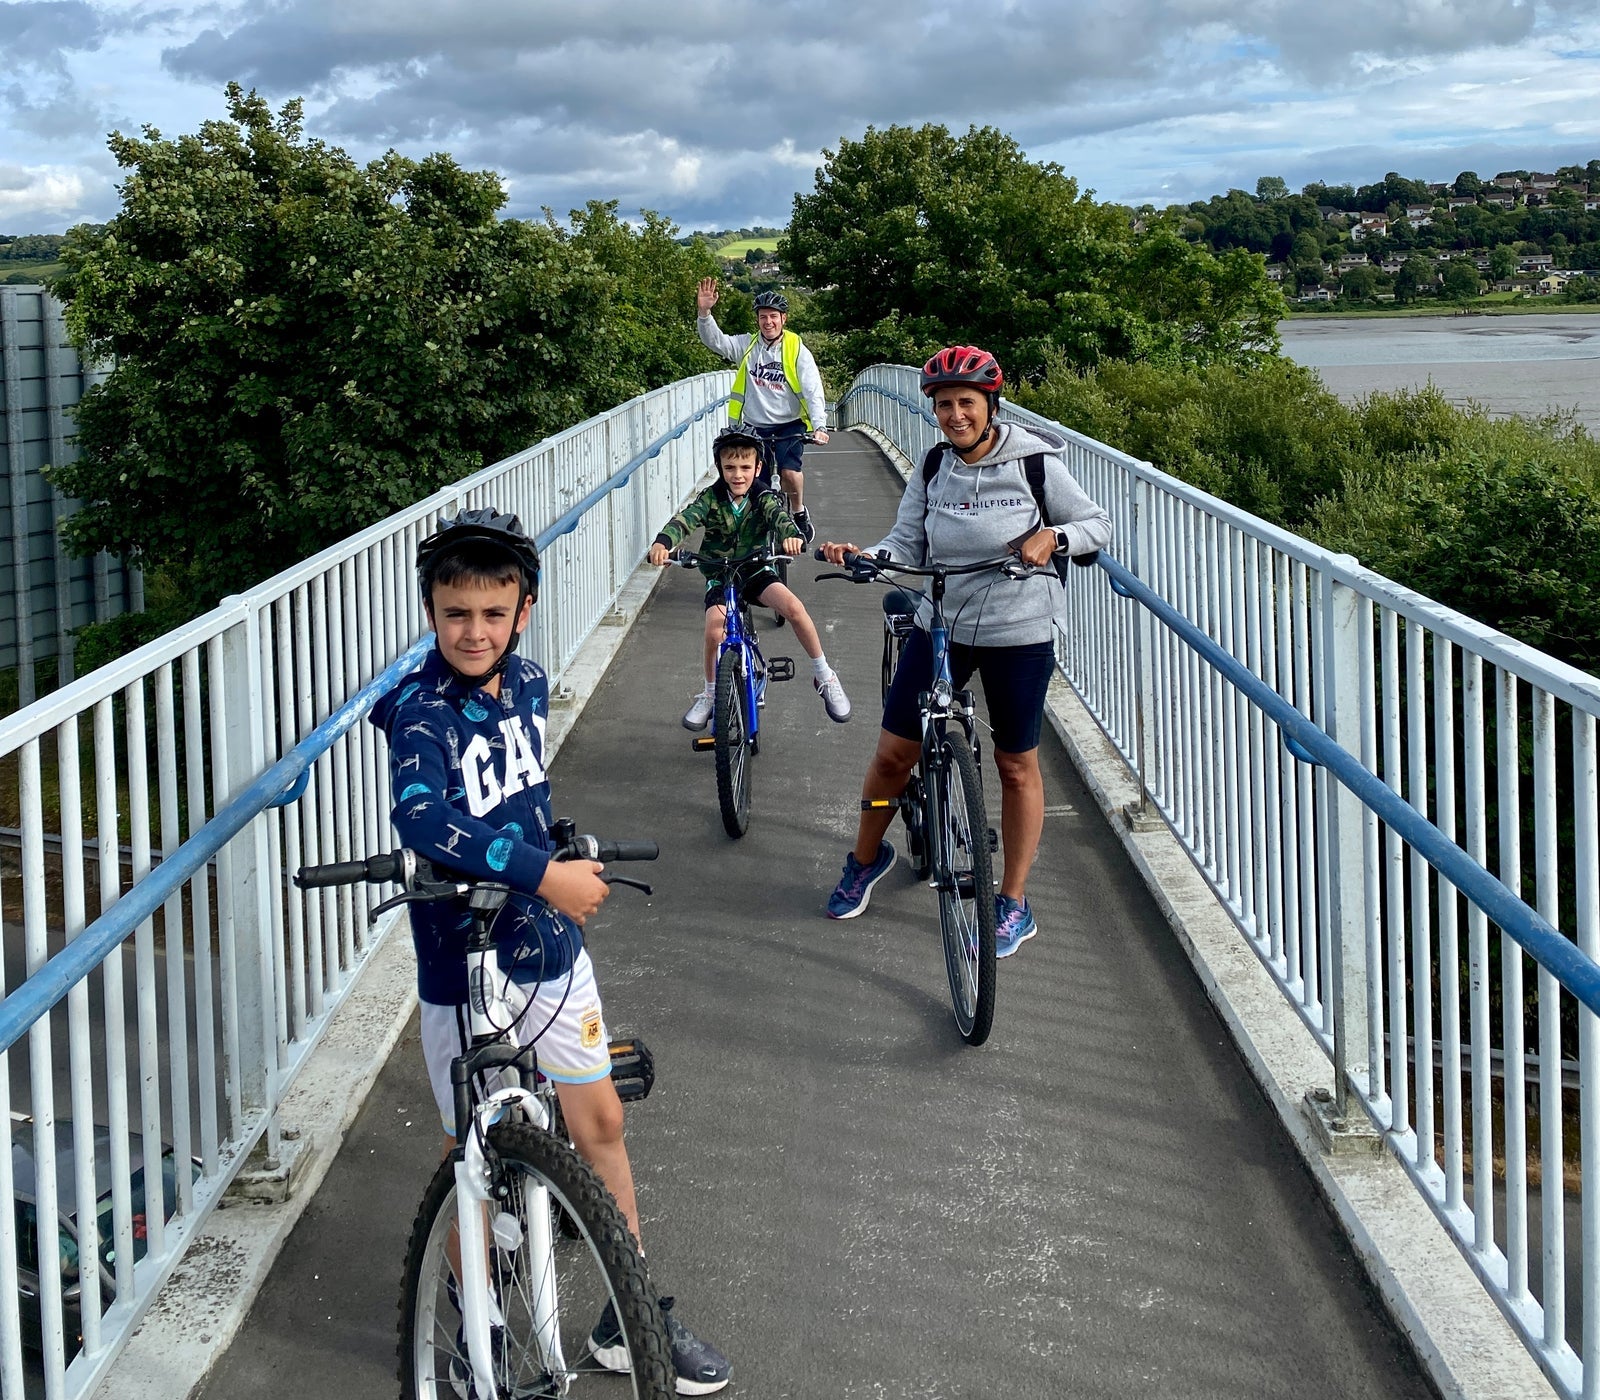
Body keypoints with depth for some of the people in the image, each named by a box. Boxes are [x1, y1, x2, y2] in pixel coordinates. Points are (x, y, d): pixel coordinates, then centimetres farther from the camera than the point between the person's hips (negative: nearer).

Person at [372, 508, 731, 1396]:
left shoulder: (528, 687, 1)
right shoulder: (422, 712, -20)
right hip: (462, 963, -6)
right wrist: (542, 872, -41)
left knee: (599, 1123, 11)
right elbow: (421, 818, -39)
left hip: (548, 947, 6)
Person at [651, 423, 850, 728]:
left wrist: (791, 536, -55)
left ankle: (824, 676, -8)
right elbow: (685, 519, -25)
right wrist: (663, 542, -47)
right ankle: (710, 694, 3)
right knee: (714, 631, -25)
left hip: (756, 570, 0)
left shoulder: (763, 496, -10)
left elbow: (779, 515, -30)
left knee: (793, 607, -27)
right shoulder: (711, 497, -9)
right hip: (719, 574, 0)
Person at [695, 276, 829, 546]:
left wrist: (818, 426, -25)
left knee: (790, 473, -24)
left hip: (789, 426, -3)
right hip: (753, 428, 3)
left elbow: (813, 391, -12)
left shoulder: (797, 351, -5)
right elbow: (714, 340, -7)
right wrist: (704, 312, -25)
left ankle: (799, 513, 4)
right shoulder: (747, 346, 2)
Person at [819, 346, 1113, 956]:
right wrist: (866, 556, -20)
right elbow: (907, 544, 0)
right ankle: (865, 858, 32)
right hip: (940, 627, 3)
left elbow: (1099, 525, -3)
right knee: (893, 752, 5)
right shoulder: (933, 469, 1)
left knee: (1017, 767, 7)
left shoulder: (1035, 462, -9)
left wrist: (1052, 536, -22)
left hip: (1019, 634, -3)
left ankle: (1014, 905, 20)